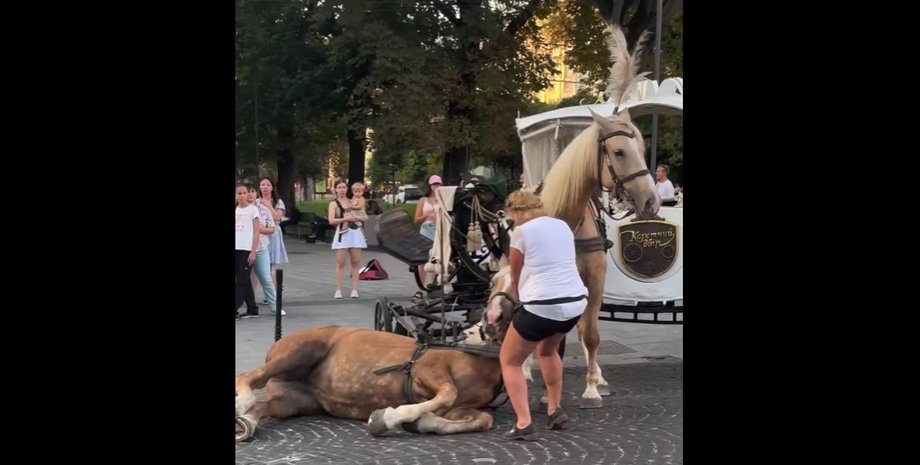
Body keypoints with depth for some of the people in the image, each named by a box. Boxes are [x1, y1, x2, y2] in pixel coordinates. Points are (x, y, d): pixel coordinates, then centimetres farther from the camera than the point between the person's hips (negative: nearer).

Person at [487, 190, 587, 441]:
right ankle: (555, 410, 34)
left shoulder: (521, 231, -2)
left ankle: (524, 425, -1)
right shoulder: (563, 226, 16)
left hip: (543, 306, -7)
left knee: (509, 361, 11)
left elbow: (516, 277, 8)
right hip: (576, 302, 7)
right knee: (547, 350, 35)